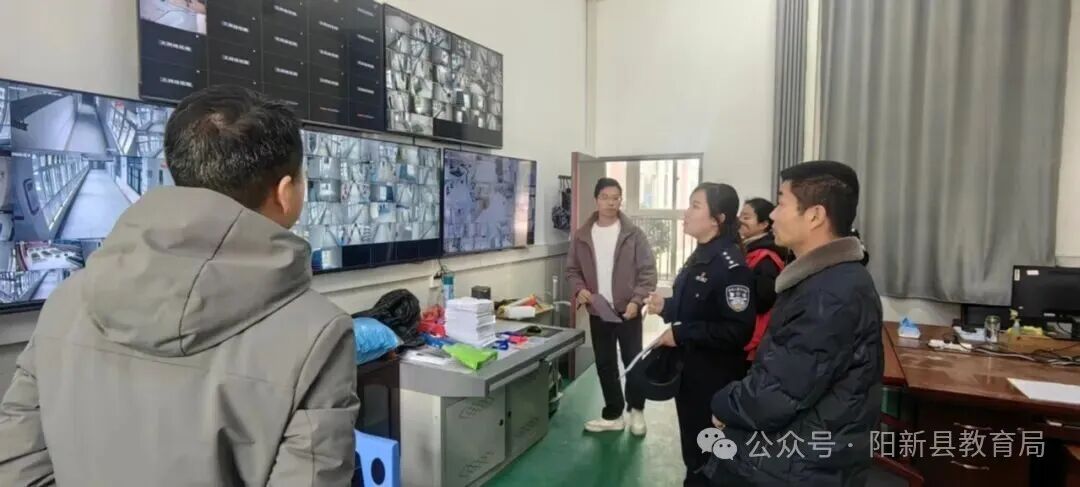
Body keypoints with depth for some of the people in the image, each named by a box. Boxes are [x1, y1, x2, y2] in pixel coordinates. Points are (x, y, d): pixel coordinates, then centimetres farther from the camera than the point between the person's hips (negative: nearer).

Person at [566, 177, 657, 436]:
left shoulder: (633, 234, -7)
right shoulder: (582, 235, 1)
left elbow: (648, 271, -6)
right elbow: (572, 269, 9)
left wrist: (636, 300, -18)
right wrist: (580, 289, -10)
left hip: (628, 311, -2)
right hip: (597, 312, 3)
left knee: (633, 362, 6)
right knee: (605, 365, 11)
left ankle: (636, 409, 30)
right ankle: (613, 415, 27)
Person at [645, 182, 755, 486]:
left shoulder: (730, 265, -22)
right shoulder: (699, 257, 9)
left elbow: (737, 331, -28)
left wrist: (680, 335, -23)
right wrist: (666, 307, 3)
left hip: (715, 377, -9)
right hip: (689, 369, 9)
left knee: (710, 459, 8)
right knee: (692, 446, 23)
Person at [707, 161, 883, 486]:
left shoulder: (833, 295, -26)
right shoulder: (823, 278, 8)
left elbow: (776, 396, -28)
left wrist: (723, 406, -10)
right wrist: (735, 403, -2)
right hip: (787, 456, 9)